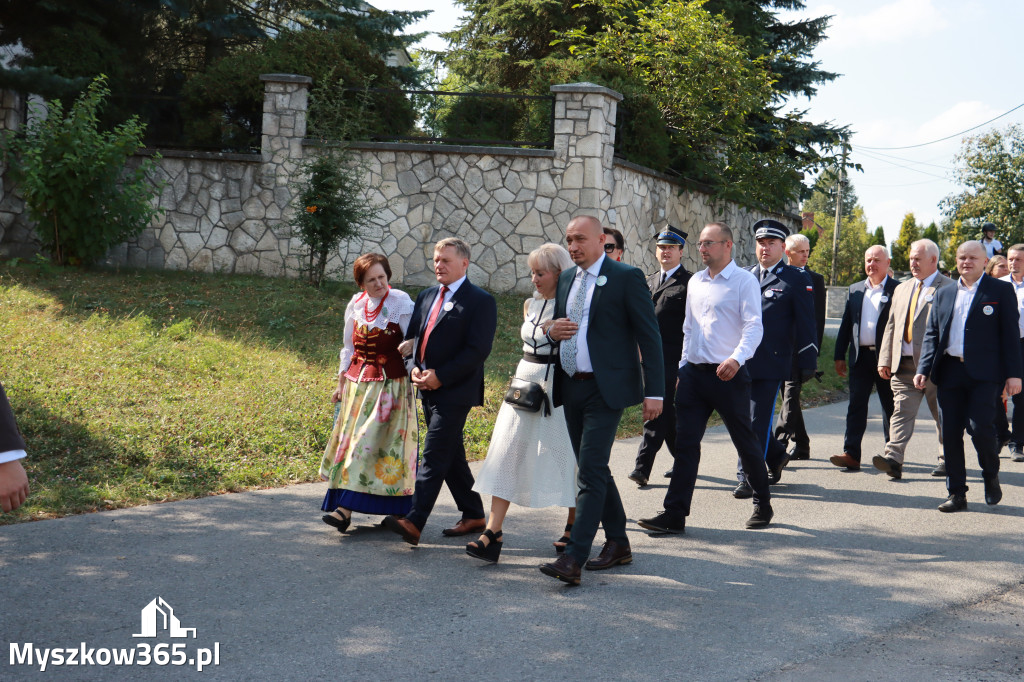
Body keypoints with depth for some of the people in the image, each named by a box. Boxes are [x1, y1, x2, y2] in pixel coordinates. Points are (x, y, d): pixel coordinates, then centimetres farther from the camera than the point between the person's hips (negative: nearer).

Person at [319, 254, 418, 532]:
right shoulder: (356, 305, 6)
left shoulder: (401, 303, -7)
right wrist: (341, 383, 15)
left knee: (369, 442, -10)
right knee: (351, 439, 5)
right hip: (357, 381, 5)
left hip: (390, 382, -5)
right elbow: (349, 348, 15)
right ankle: (344, 505, 12)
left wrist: (414, 379, -12)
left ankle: (345, 509, -13)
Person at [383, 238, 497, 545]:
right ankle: (473, 514, 24)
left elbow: (478, 350, -15)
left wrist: (440, 376, -18)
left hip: (455, 391, -8)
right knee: (451, 456, 13)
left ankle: (413, 522, -19)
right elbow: (413, 337, 18)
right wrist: (415, 368, -2)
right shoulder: (426, 296, 15)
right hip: (428, 390, 8)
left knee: (434, 457, -13)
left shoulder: (480, 301, -8)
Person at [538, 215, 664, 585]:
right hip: (571, 388, 8)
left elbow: (649, 335, -8)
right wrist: (553, 330, -2)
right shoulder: (565, 278, 14)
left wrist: (654, 391, -13)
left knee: (591, 471, -13)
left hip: (605, 388, -7)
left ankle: (572, 560, -16)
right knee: (594, 469, 14)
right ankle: (618, 543, 27)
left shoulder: (626, 277, -6)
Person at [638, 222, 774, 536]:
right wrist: (683, 367, 16)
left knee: (745, 441, 6)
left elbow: (754, 326, -15)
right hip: (694, 372, 6)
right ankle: (674, 515, 3)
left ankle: (763, 504, 25)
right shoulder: (695, 282, 14)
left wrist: (737, 358, -30)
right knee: (685, 442, 1)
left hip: (728, 374, -6)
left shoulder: (744, 280, -6)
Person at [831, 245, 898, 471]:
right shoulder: (855, 290, 14)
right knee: (856, 404, -2)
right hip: (860, 357, 4)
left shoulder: (898, 290, -1)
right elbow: (846, 325, 15)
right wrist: (840, 356, 10)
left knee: (890, 407, 6)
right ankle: (851, 454, -5)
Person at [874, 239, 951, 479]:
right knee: (902, 410, -7)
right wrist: (885, 359, 8)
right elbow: (891, 326, 17)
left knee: (942, 413, 7)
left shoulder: (949, 289, -2)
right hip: (904, 364, 5)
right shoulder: (902, 289, 18)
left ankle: (947, 459, 21)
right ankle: (893, 459, -16)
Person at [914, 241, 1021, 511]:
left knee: (979, 426, -16)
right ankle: (956, 494, 11)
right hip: (949, 371, 4)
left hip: (984, 372, -4)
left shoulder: (1001, 291, 4)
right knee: (950, 433, 2)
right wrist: (924, 369, 2)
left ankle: (991, 476, 13)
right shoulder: (944, 294, 16)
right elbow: (932, 334, 15)